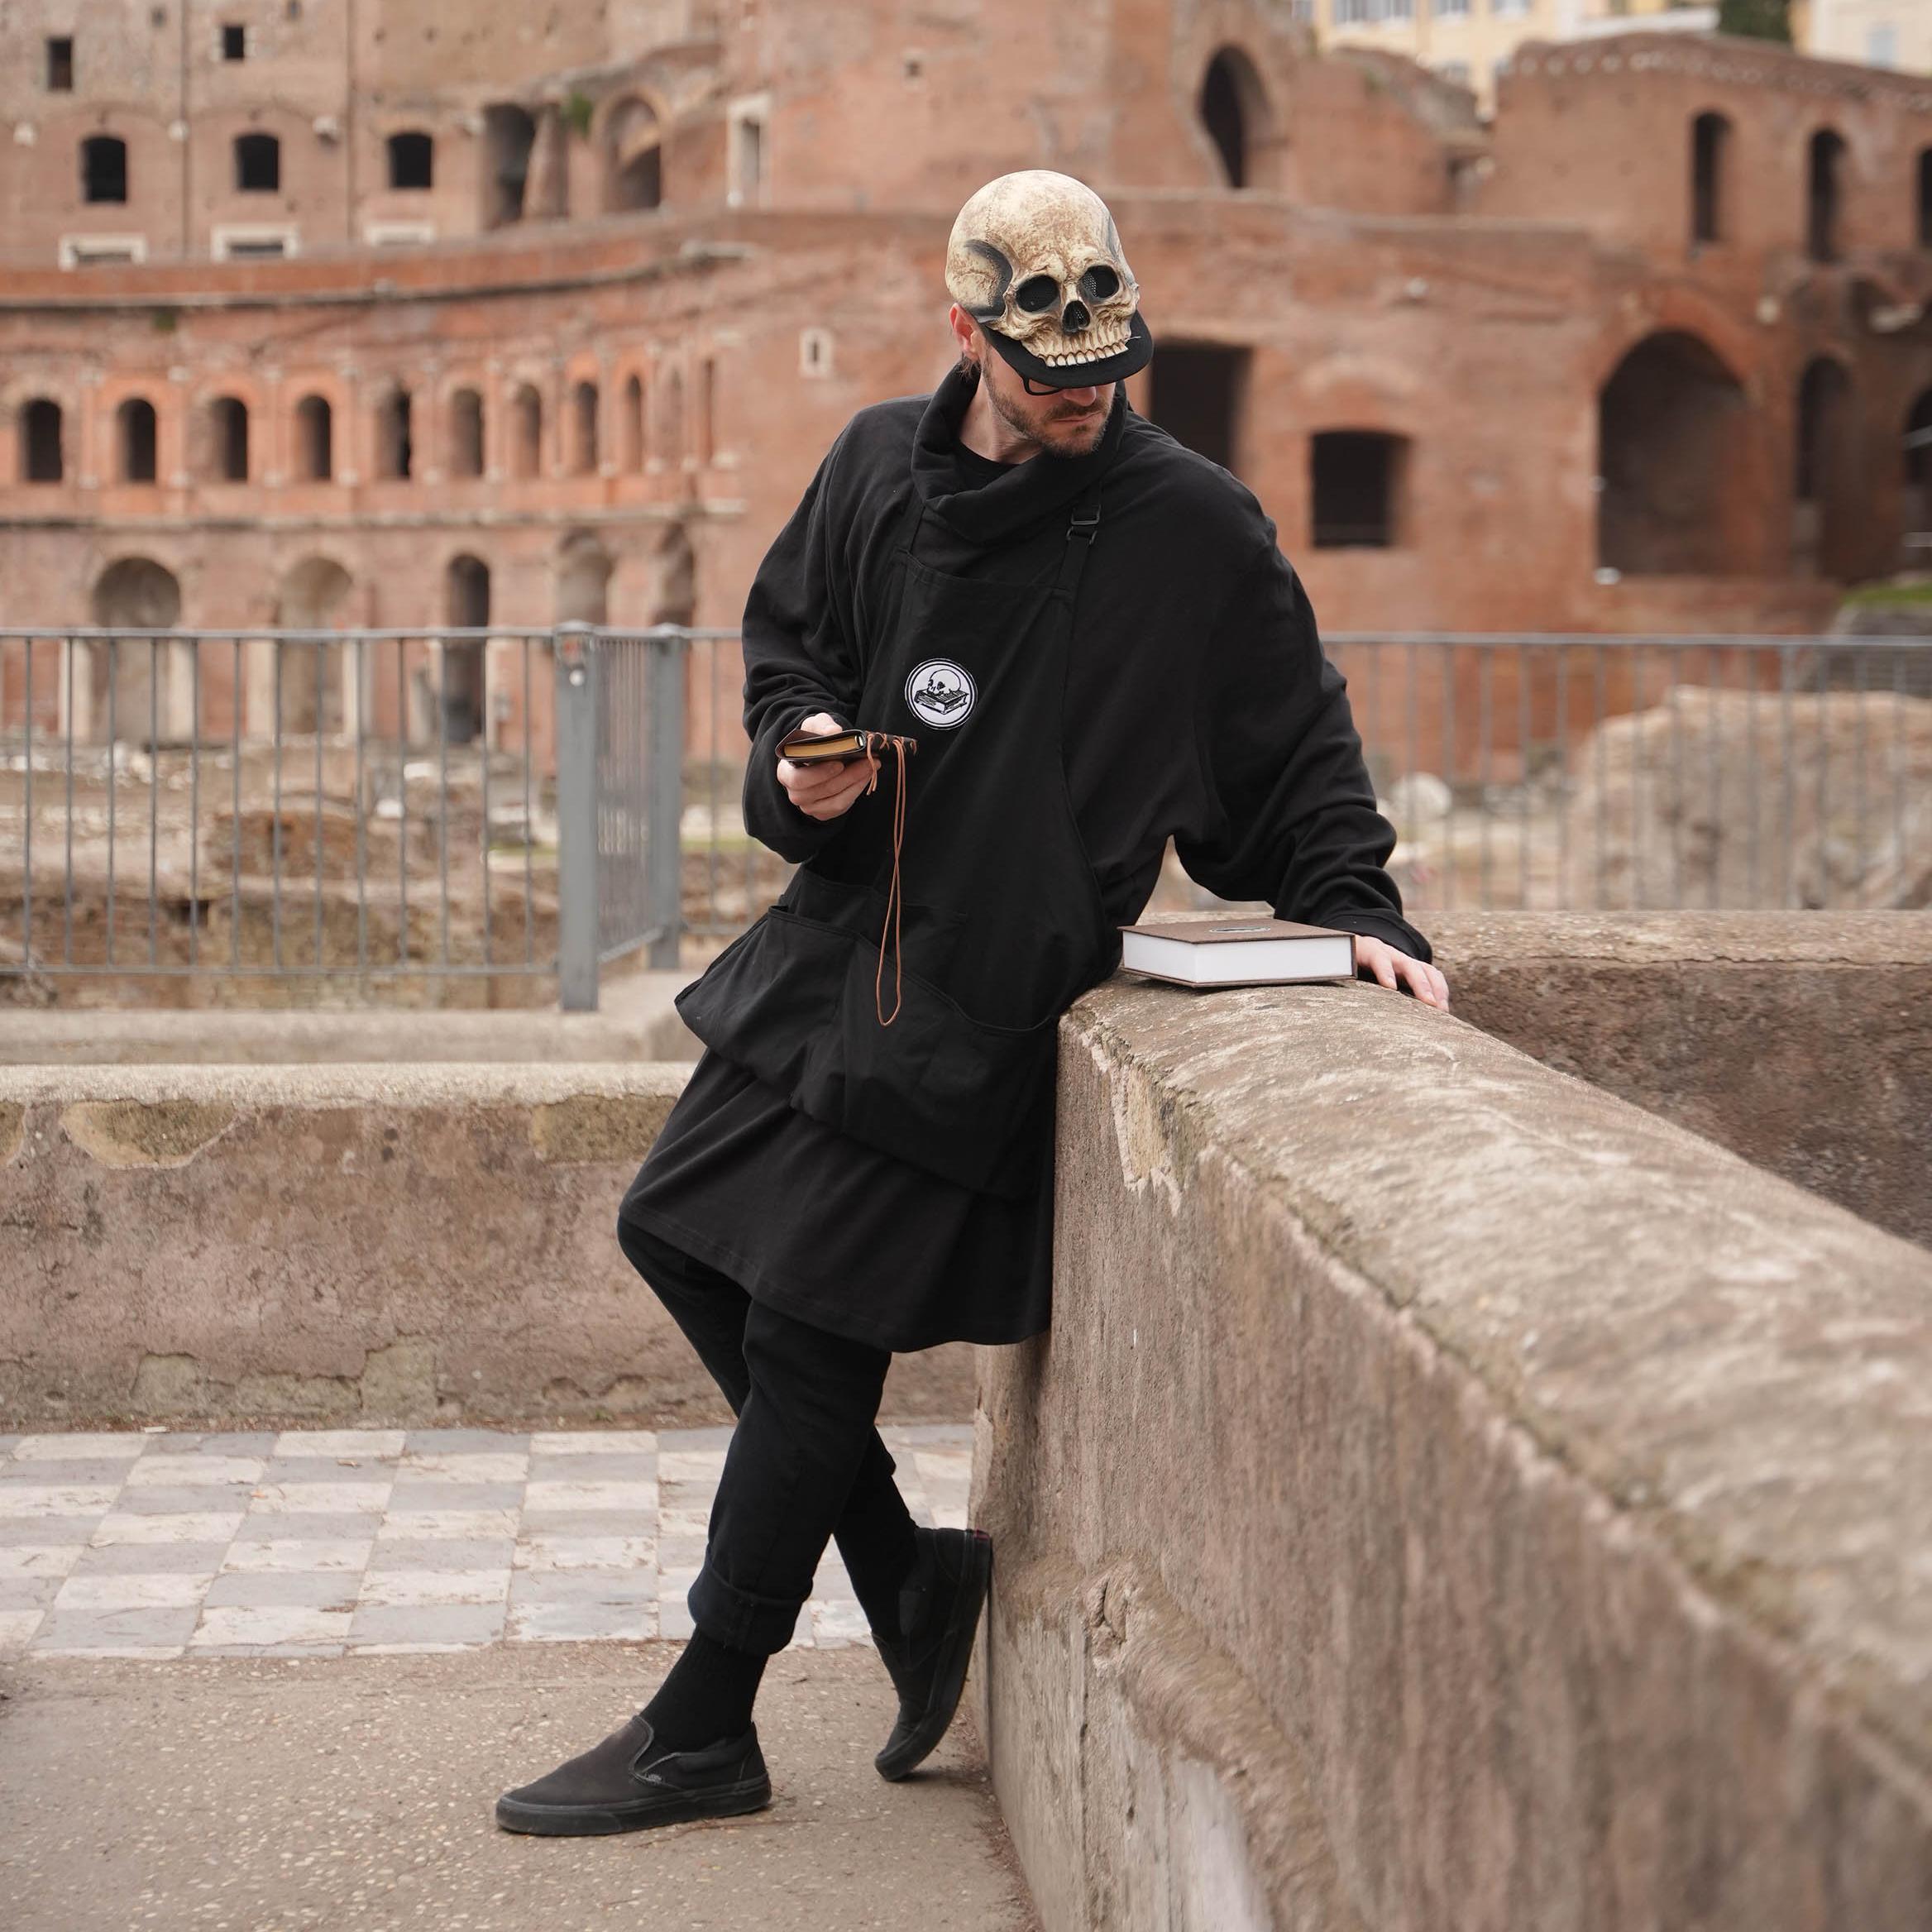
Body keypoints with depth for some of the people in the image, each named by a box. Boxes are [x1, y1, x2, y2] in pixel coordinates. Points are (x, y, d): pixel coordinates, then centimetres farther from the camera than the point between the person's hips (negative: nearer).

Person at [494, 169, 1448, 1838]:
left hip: (981, 992, -7)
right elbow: (783, 638, 19)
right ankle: (912, 1576, 25)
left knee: (809, 1336, -5)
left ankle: (700, 1738, 8)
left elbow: (1294, 745, 1)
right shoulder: (879, 468, 5)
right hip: (839, 938, 7)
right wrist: (795, 759, -1)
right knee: (683, 1231, 12)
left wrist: (1356, 908, -10)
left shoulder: (1195, 529, -8)